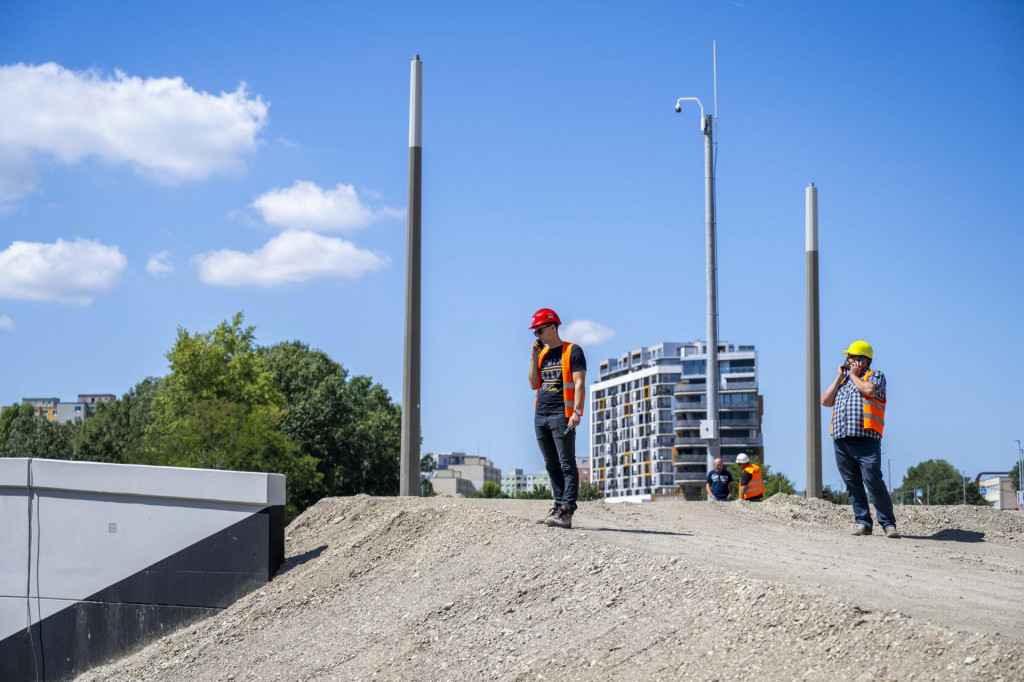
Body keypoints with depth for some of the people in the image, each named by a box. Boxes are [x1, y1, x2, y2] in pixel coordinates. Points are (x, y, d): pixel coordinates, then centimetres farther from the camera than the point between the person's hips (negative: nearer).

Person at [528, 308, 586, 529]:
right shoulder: (542, 353, 17)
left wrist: (576, 412, -20)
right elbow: (533, 384, 13)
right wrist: (534, 358, 5)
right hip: (540, 415, 8)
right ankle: (559, 506, 14)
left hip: (561, 416, -8)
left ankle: (566, 512, -14)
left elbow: (579, 383, -10)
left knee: (567, 465, -8)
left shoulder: (572, 351, -3)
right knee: (552, 466, 9)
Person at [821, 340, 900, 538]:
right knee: (852, 484, 4)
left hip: (865, 439, -6)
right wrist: (839, 377, 13)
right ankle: (862, 522, 9)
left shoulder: (875, 375, 10)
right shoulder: (842, 380, 26)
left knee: (873, 481, -12)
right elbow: (826, 401, 14)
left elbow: (869, 390, -12)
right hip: (841, 440, 6)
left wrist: (854, 375, 3)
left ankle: (888, 523, -6)